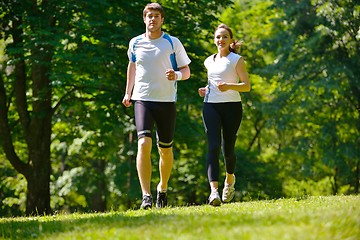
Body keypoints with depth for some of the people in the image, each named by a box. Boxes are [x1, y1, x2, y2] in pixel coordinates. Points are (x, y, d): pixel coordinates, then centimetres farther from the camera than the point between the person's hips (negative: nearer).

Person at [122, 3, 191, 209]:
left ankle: (163, 189, 32)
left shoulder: (173, 43, 1)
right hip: (143, 99, 0)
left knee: (165, 149, 7)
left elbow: (186, 71, 6)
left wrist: (176, 75, -16)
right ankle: (146, 196, -21)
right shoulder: (135, 43, 7)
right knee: (144, 143, -18)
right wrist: (128, 93, 26)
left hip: (167, 101, 0)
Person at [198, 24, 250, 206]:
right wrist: (206, 89, 9)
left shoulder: (237, 60, 1)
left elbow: (247, 86, -4)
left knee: (228, 148, 3)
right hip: (211, 106, 3)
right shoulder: (209, 61, 15)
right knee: (213, 146, -15)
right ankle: (214, 190, -26)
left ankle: (230, 179, 36)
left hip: (232, 107, -3)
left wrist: (229, 86, -21)